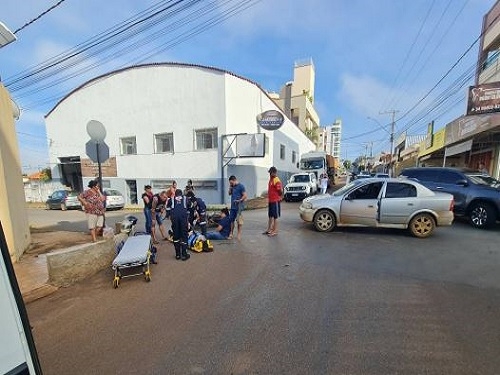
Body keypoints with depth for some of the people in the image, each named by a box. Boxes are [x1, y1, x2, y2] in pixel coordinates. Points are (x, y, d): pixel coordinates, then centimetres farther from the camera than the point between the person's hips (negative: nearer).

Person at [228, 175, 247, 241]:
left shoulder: (241, 186, -10)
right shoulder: (233, 186, 11)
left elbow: (245, 196, -13)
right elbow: (230, 194, 18)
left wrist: (239, 200, -21)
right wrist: (230, 188, 3)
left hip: (239, 206, -7)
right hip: (233, 206, 7)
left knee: (239, 220, 1)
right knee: (231, 220, 12)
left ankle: (239, 234, 13)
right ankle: (231, 233, 25)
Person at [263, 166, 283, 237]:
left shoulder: (277, 181, -17)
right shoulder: (270, 180, 11)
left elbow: (280, 191, -20)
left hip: (275, 201, -9)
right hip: (270, 201, 9)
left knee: (275, 216, 1)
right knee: (270, 216, 16)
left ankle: (275, 231, 11)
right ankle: (269, 229, 26)